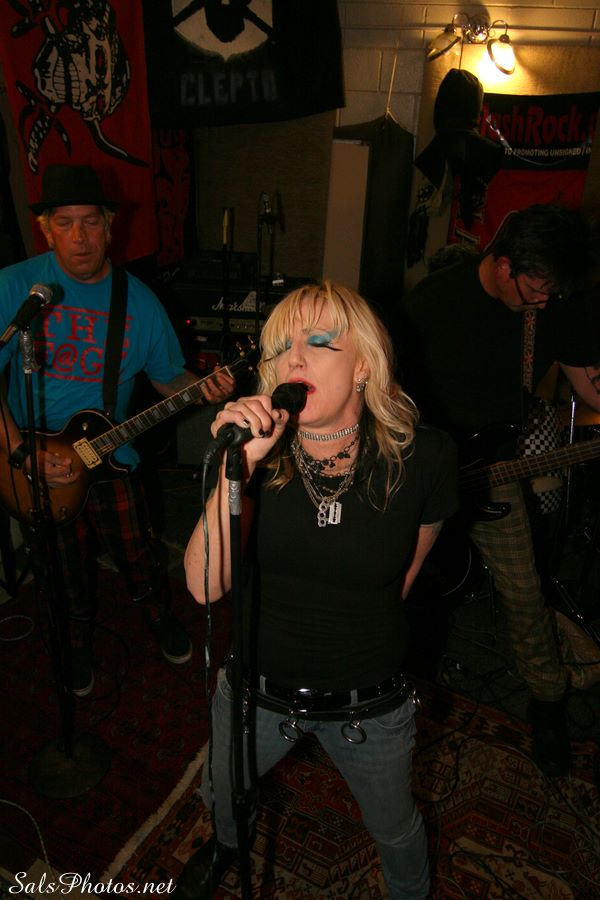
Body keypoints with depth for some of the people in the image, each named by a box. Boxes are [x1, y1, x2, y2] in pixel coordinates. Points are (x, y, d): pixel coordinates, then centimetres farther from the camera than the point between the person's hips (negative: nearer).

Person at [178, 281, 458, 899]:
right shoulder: (260, 449, -16)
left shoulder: (423, 459, -20)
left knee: (395, 830, 26)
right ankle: (225, 844, 69)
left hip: (368, 705, -2)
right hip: (255, 689, 2)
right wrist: (235, 467, -36)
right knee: (221, 799, 30)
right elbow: (206, 586, -24)